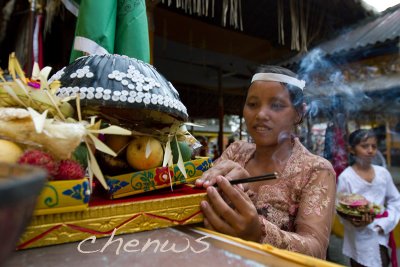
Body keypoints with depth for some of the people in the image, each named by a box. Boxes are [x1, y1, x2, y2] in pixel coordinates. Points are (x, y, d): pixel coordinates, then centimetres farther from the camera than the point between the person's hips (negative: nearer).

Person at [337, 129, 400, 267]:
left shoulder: (383, 172, -1)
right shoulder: (345, 177, -13)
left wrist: (385, 223, -6)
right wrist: (354, 222, -29)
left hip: (381, 233, 3)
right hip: (359, 236, -3)